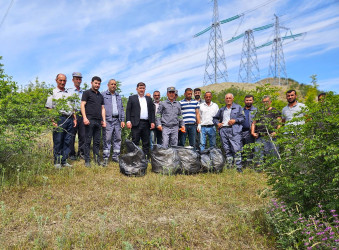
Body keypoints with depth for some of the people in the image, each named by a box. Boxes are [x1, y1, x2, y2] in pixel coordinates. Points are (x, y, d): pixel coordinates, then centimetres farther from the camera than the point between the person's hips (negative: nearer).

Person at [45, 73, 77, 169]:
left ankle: (64, 161, 12)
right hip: (60, 119, -5)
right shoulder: (53, 93, 5)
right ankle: (57, 162, 7)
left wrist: (74, 119, 13)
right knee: (58, 142, -1)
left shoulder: (69, 93, 21)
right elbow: (49, 108, -2)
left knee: (67, 141, 5)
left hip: (69, 119, 5)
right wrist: (53, 121, -12)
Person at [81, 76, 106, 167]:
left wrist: (104, 120, 12)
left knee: (97, 141, 8)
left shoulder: (100, 96, 21)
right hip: (90, 120, -5)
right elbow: (82, 105, -4)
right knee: (88, 141, -3)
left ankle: (97, 159, 14)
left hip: (98, 121, 5)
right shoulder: (87, 93, 5)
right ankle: (87, 160, 2)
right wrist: (85, 118, -15)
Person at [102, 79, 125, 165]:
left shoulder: (118, 96, 20)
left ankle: (115, 156, 14)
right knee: (107, 139, -6)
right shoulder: (103, 95, 4)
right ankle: (105, 158, -1)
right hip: (108, 120, -5)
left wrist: (122, 120, 10)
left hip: (117, 120, 5)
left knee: (118, 139, 5)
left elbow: (121, 109, 19)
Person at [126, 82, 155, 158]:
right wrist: (128, 121, -9)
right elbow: (128, 110, 2)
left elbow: (152, 111, 14)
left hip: (146, 123, 3)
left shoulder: (149, 99, 18)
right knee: (135, 142, -2)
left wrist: (152, 122, 3)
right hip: (136, 123, -3)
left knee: (146, 142, 7)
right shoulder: (132, 98, 9)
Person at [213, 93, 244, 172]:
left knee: (236, 149, -13)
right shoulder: (222, 109, 24)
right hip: (223, 130, 4)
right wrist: (217, 123, 10)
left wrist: (235, 120, -11)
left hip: (234, 131, -4)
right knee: (227, 150, 4)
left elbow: (242, 117, 4)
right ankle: (229, 166, 11)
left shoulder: (238, 107, 13)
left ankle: (239, 166, -8)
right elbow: (215, 118, 30)